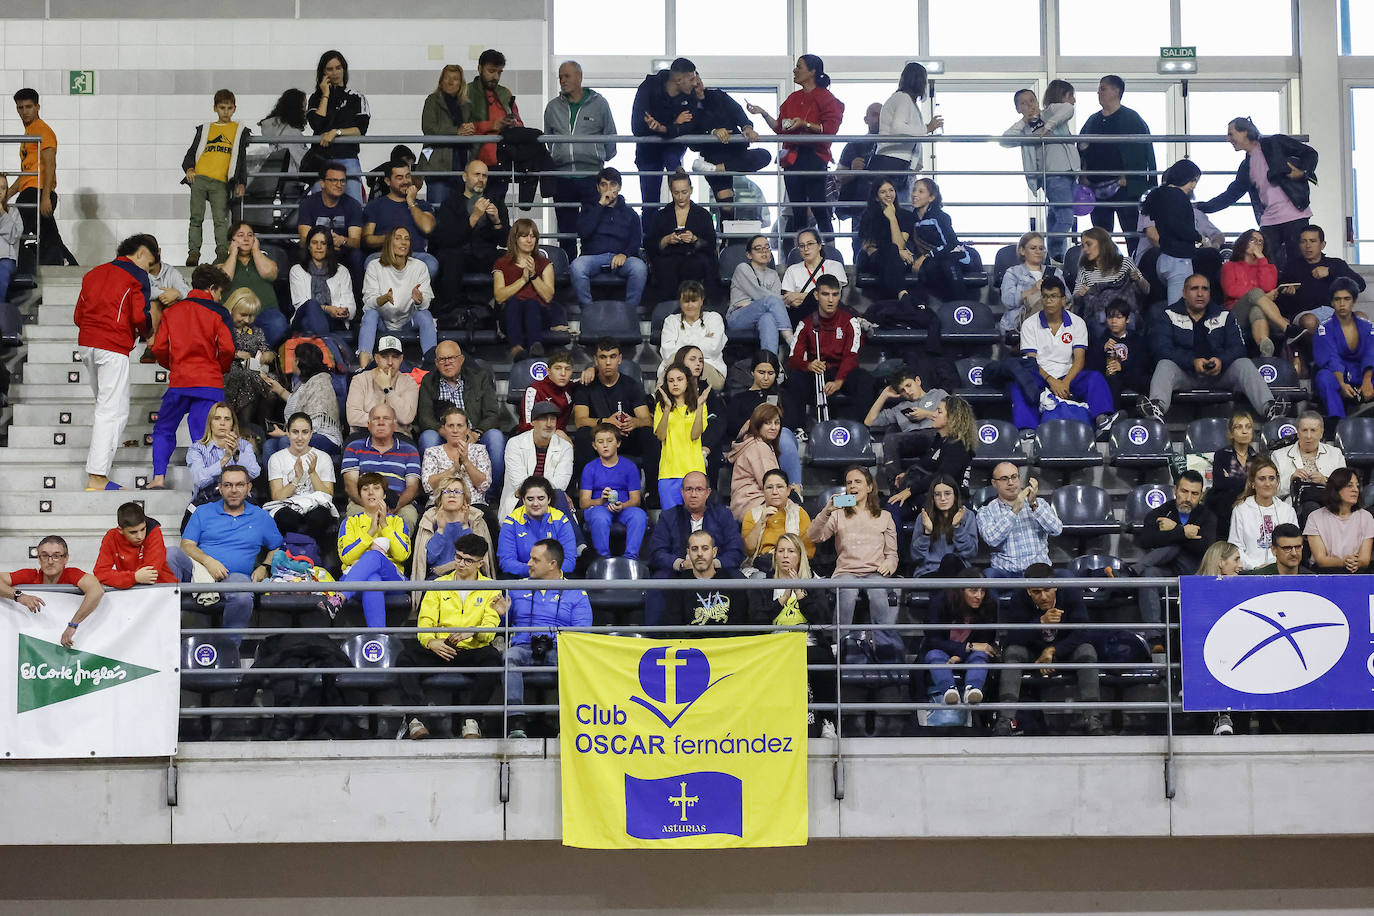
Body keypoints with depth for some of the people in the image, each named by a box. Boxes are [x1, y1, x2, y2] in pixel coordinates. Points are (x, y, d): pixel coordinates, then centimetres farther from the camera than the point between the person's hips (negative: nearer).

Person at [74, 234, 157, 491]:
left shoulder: (94, 273, 19)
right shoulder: (137, 276, 0)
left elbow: (78, 315, 17)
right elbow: (139, 316, -10)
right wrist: (146, 333, 9)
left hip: (86, 344, 7)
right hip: (114, 347, -7)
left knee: (104, 404, 25)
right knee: (113, 410, -7)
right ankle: (96, 477, -13)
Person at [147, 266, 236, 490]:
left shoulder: (172, 311, 9)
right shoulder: (217, 313, 0)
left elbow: (159, 348, 4)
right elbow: (227, 348, -9)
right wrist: (220, 369, 11)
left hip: (179, 380, 2)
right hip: (210, 383, -2)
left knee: (164, 430, 15)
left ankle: (159, 476, 3)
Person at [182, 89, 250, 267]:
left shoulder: (240, 130, 18)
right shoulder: (204, 129, 22)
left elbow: (242, 159, 15)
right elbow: (191, 152, 20)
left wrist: (241, 183, 2)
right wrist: (189, 168, -1)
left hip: (221, 182, -2)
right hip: (199, 178, 2)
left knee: (220, 219, -15)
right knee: (196, 217, -5)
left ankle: (222, 254, -19)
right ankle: (193, 252, -4)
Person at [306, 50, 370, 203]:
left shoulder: (356, 97, 11)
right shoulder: (315, 98, 15)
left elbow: (360, 130, 2)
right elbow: (317, 125, -3)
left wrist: (336, 132, -12)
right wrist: (325, 96, 2)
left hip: (347, 157, -1)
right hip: (320, 158, 1)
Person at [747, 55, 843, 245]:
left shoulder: (825, 98, -1)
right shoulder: (793, 99, 20)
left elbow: (830, 129, -10)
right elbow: (780, 128, 19)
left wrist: (805, 124, -19)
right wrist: (764, 114, 8)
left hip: (814, 156, -7)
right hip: (792, 157, 7)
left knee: (818, 205, -12)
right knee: (797, 209, 6)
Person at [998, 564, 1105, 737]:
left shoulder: (1071, 596, -16)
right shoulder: (1020, 601, -18)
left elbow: (1084, 633, -22)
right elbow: (1013, 637, -30)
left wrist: (1052, 651, -29)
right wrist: (1041, 622, -44)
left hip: (1065, 651, 0)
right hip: (1032, 654, 0)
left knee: (1087, 651, -29)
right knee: (1012, 651, -30)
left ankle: (1091, 719, -34)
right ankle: (1006, 719, -41)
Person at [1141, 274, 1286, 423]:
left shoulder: (1224, 316, 16)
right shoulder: (1167, 315, 8)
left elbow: (1238, 348, 4)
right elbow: (1162, 348, -7)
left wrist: (1221, 361, -20)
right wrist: (1193, 362, -22)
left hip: (1218, 373, 2)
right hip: (1185, 374, -2)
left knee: (1244, 364, -22)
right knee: (1165, 365, -31)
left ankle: (1268, 407, -45)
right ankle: (1157, 408, -61)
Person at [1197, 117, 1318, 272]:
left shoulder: (1275, 143, 3)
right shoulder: (1246, 167, 20)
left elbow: (1310, 153, 5)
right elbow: (1231, 194, 24)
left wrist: (1302, 172, -14)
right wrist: (1201, 208, 19)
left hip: (1294, 216, -5)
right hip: (1268, 222, 5)